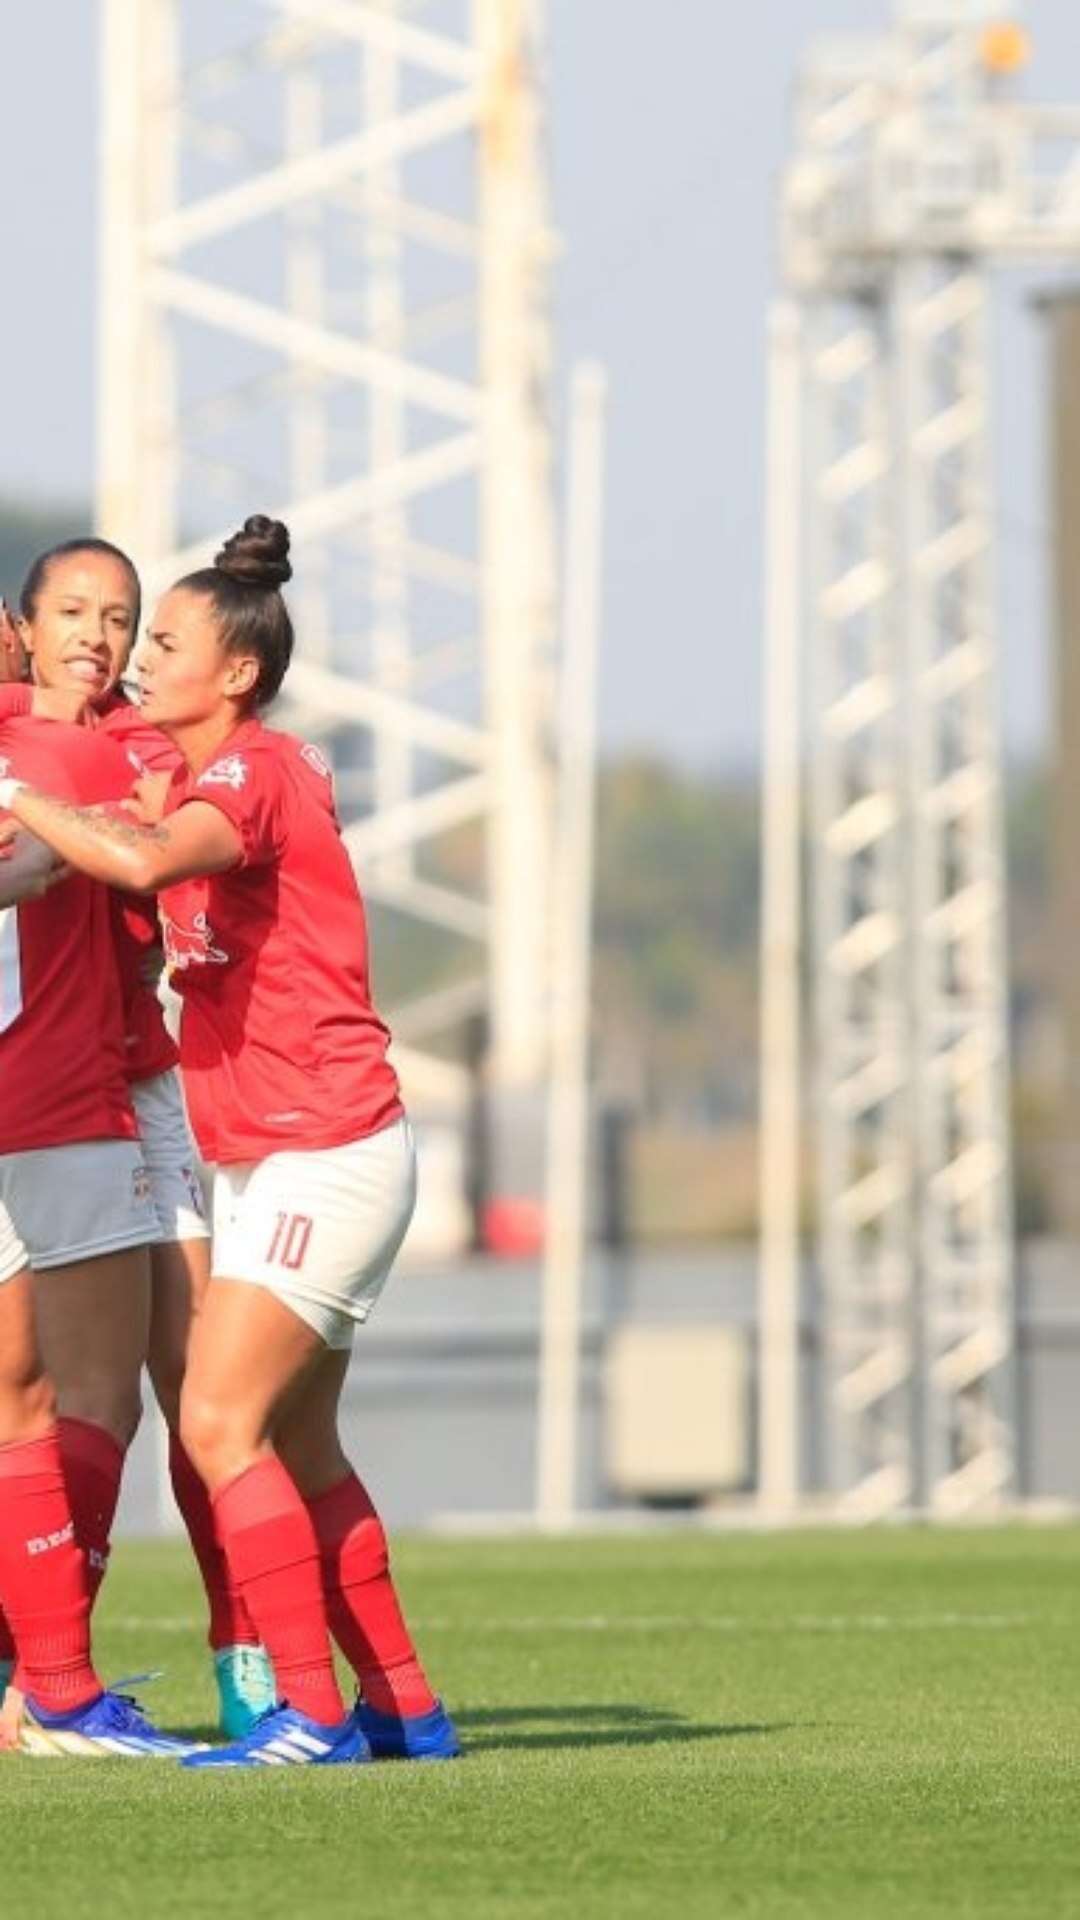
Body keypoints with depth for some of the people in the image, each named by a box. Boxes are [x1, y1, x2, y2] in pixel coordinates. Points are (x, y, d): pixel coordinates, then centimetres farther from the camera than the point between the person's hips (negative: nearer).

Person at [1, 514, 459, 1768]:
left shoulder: (251, 777, -16)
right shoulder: (213, 780, 13)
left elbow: (144, 861, -36)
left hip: (327, 1158, -10)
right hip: (269, 1164, 10)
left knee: (222, 1423, -15)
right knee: (297, 1448, 13)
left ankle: (310, 1709, -13)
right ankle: (403, 1706, 19)